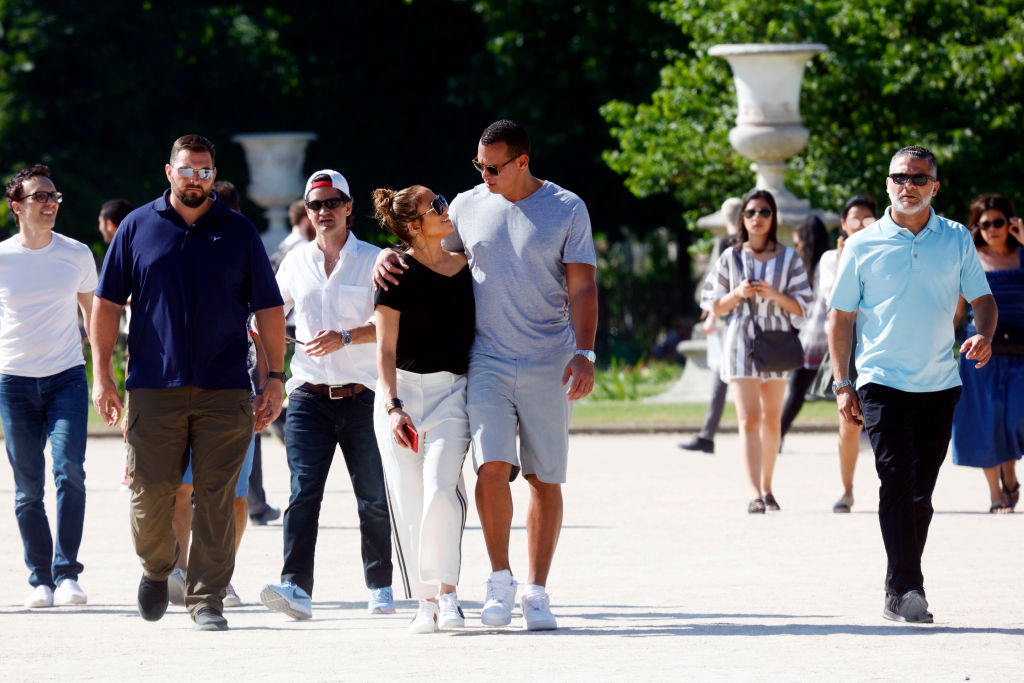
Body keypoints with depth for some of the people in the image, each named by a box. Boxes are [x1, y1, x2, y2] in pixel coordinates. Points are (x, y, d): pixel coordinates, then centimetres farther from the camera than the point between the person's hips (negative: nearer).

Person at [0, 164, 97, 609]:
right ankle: (40, 580, 10)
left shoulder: (77, 255, 4)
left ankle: (67, 573, -15)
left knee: (69, 469, -18)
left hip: (67, 377, 0)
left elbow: (93, 314, 16)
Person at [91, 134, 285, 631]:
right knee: (151, 494, -2)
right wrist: (102, 372, 2)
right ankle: (157, 568, 25)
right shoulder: (138, 227, 8)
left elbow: (268, 309, 10)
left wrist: (275, 377, 3)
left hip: (224, 392, 0)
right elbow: (107, 302, 9)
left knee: (216, 499, -3)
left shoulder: (239, 233, 9)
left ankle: (207, 599, 3)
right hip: (154, 388, 0)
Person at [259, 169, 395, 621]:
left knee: (373, 498, 4)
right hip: (310, 395, 2)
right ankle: (296, 588, -22)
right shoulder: (295, 262, 12)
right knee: (303, 493, -12)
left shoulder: (373, 261, 2)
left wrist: (346, 337, -20)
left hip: (363, 394, -2)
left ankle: (380, 586, 19)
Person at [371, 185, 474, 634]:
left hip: (452, 392, 1)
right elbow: (386, 348, -6)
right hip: (402, 390, -1)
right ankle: (426, 601, 6)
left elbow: (477, 334, 19)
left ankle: (447, 591, -11)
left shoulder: (467, 268, 9)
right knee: (409, 499, -2)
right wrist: (392, 406, -16)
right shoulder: (398, 273, -3)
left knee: (440, 488, -19)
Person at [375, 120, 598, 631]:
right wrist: (389, 254, 0)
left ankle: (536, 591, 11)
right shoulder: (468, 207, 8)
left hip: (548, 366, -1)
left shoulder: (568, 210, 0)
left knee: (545, 479, 2)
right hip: (488, 362, 1)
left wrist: (584, 352, -15)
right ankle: (500, 579, -3)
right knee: (492, 467, -15)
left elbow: (582, 288, -3)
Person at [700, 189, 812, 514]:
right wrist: (737, 294, -12)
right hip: (741, 343, -2)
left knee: (771, 418, 10)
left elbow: (801, 307, 3)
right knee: (749, 420, -12)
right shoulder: (730, 258, 5)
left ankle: (767, 488, 23)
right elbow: (714, 305, 7)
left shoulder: (789, 258, 5)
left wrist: (775, 295, -15)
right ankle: (755, 494, -20)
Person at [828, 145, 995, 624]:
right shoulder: (862, 246, 2)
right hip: (882, 382, -3)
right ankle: (903, 588, -17)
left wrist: (983, 336, -11)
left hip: (940, 385, 3)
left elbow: (982, 299, 12)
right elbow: (841, 316, 6)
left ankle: (902, 591, 18)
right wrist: (842, 384, -1)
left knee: (921, 492, 8)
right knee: (897, 482, -15)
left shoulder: (956, 241, 7)